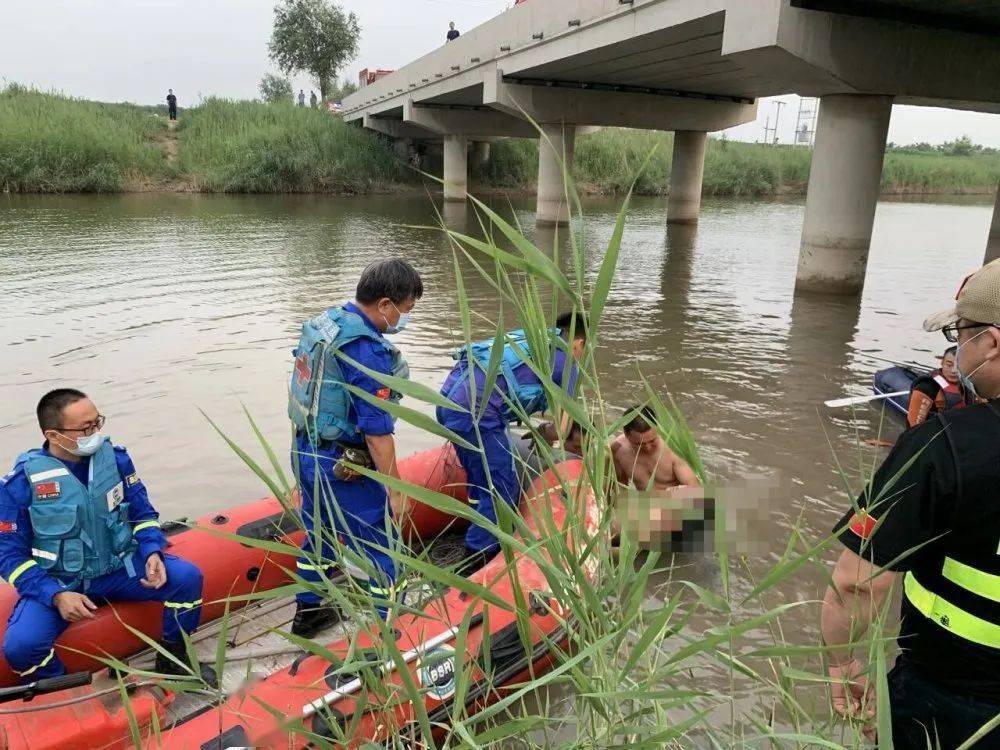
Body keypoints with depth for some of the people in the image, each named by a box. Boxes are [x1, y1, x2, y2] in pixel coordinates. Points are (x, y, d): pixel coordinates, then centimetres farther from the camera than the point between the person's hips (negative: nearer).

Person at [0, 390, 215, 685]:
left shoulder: (115, 458, -6)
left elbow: (143, 514, 4)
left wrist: (152, 553, -16)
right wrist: (56, 595, -22)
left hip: (119, 566, 2)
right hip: (56, 582, -2)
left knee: (187, 577, -18)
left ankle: (174, 659, 6)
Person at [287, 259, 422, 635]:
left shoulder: (323, 322, 3)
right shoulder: (368, 351, -25)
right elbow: (377, 433, -23)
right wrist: (396, 490, -13)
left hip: (306, 452, 9)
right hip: (344, 469, -9)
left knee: (319, 534, 26)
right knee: (380, 550, 7)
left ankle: (307, 613, 43)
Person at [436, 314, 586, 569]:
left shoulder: (529, 338, 27)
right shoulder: (566, 362, 6)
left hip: (450, 396, 9)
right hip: (475, 411, -9)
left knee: (481, 481, 22)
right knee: (502, 491, 1)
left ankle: (481, 544, 34)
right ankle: (475, 563, 7)